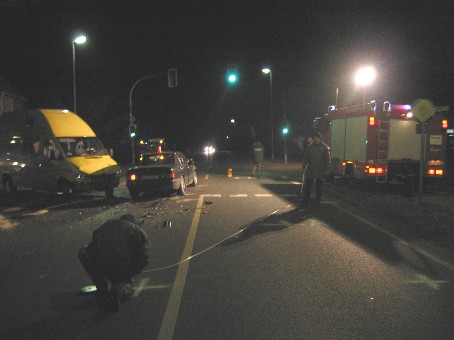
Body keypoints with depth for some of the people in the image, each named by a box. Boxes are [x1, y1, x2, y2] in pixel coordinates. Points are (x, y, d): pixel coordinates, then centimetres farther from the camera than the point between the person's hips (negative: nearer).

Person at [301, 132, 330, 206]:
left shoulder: (324, 147, 0)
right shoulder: (309, 147, 5)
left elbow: (327, 159, 1)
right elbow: (305, 158, 9)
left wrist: (326, 169, -4)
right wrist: (304, 167, 0)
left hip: (320, 171, -1)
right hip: (310, 170, 1)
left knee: (319, 186, 9)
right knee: (307, 185, -2)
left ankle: (318, 201, 19)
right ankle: (306, 200, 5)